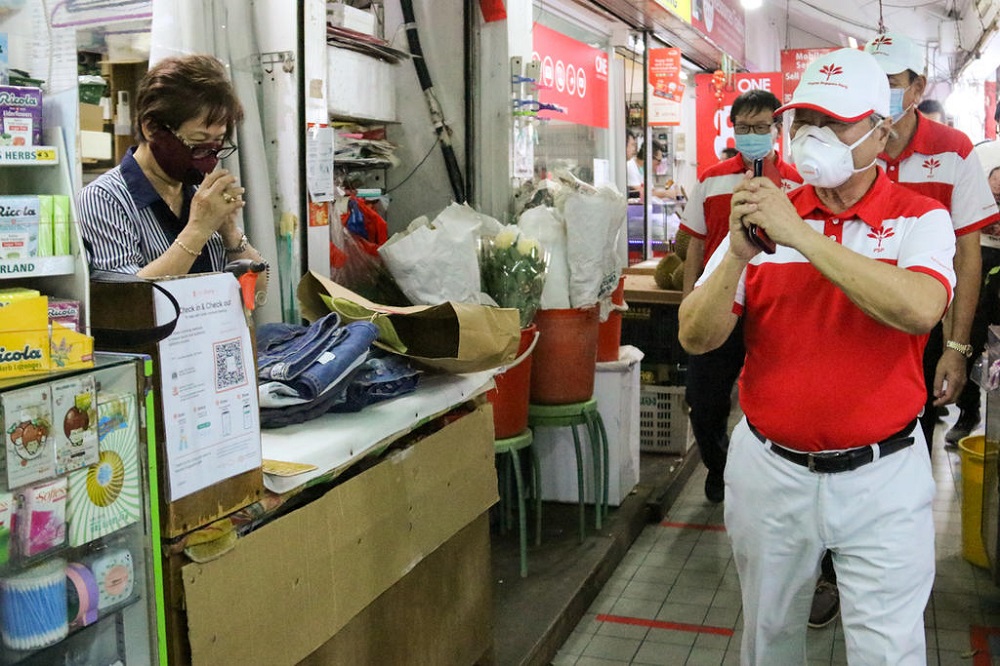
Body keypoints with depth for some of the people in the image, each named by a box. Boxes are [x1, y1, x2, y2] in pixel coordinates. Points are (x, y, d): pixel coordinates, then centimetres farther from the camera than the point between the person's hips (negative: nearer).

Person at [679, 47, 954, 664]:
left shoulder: (919, 219, -4)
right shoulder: (766, 211, 2)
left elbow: (918, 310, -28)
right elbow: (696, 338, -6)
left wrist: (802, 235, -28)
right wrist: (740, 253, -22)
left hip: (881, 477, -2)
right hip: (770, 469, 3)